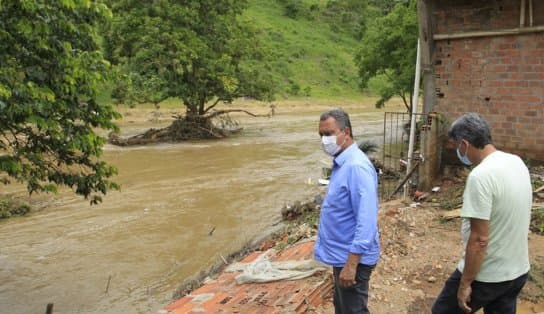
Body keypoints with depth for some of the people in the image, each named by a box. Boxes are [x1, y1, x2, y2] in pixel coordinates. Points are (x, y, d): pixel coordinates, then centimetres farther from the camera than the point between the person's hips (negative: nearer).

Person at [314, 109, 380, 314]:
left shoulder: (356, 166, -25)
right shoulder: (341, 163, 6)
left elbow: (366, 221, -28)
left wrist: (351, 264, -28)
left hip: (352, 258, -10)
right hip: (342, 254, 10)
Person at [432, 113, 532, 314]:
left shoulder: (481, 175, -26)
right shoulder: (516, 163, 1)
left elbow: (479, 239, -25)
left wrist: (465, 283, -16)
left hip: (486, 276, -8)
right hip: (518, 271, 8)